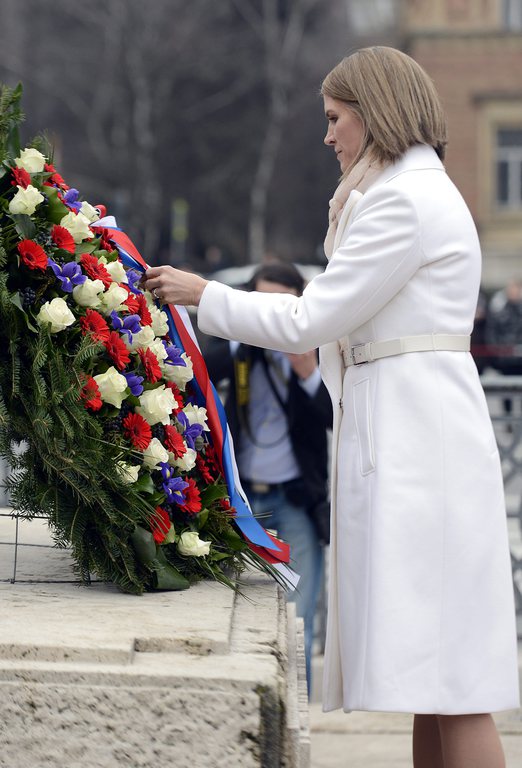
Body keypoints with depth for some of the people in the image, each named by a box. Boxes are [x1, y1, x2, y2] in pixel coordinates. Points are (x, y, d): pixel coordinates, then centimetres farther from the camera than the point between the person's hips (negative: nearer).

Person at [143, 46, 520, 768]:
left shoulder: (404, 200, -10)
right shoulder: (426, 191, 21)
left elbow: (309, 322, -10)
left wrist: (205, 295, -1)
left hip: (416, 438, -10)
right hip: (402, 437, 10)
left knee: (447, 677, -11)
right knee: (427, 671, 8)